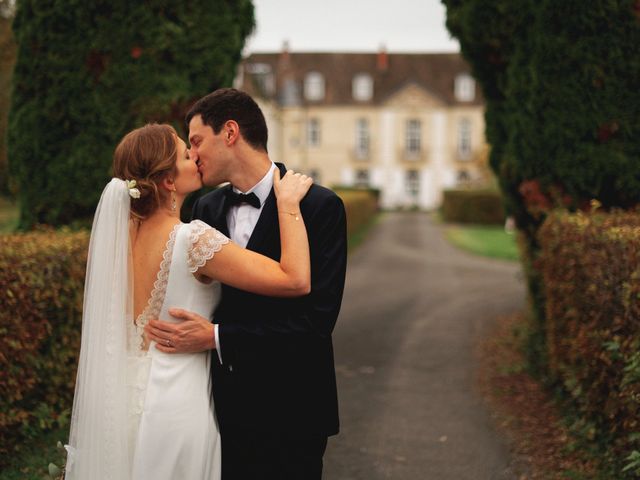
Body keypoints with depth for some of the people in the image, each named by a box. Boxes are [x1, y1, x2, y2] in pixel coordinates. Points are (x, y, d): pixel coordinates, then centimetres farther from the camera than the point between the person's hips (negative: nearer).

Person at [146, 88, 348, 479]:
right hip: (223, 407, 5)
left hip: (288, 417, -5)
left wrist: (217, 337, -22)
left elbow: (317, 319, -19)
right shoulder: (206, 208, 7)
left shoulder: (320, 206, -12)